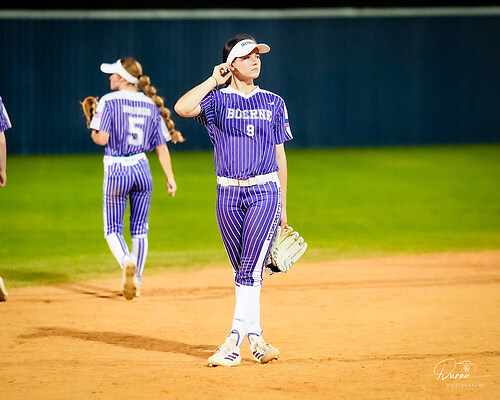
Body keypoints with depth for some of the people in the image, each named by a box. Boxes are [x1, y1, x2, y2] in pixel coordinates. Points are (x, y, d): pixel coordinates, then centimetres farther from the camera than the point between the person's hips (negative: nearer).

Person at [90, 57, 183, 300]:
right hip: (142, 169, 4)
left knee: (112, 229, 5)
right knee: (139, 230, 15)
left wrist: (93, 132, 8)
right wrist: (170, 177, 9)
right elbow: (162, 146, 6)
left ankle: (127, 262, -24)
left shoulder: (109, 101, -8)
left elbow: (102, 139, -15)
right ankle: (135, 281, 18)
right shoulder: (151, 105, 7)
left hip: (116, 170, -4)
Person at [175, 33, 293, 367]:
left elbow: (280, 155, 12)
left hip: (265, 192, 0)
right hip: (229, 194, 1)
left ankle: (234, 343, -15)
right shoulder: (217, 99, 3)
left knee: (251, 269, -11)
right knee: (242, 271, 6)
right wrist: (214, 80, -8)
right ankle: (255, 337, 14)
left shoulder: (273, 103, 9)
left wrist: (283, 208, 11)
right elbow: (182, 108, -19)